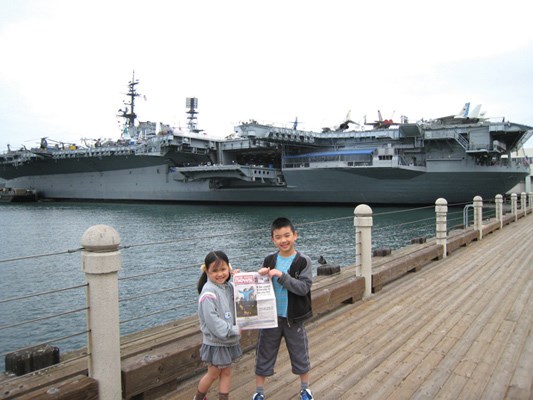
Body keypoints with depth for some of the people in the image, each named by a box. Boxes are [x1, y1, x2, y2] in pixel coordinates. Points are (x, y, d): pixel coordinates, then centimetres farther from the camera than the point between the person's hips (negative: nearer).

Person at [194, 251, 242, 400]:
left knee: (226, 372, 15)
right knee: (213, 374, 10)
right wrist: (233, 330, -22)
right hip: (215, 341, -6)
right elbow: (212, 320, -25)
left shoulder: (229, 286, 0)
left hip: (230, 340, 6)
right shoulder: (208, 293, -21)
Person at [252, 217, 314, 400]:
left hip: (293, 318, -2)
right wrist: (261, 277, -17)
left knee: (300, 355, 16)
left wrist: (282, 276, -28)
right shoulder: (269, 260, -2)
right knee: (264, 356, 11)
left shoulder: (303, 261, -10)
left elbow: (303, 288, -19)